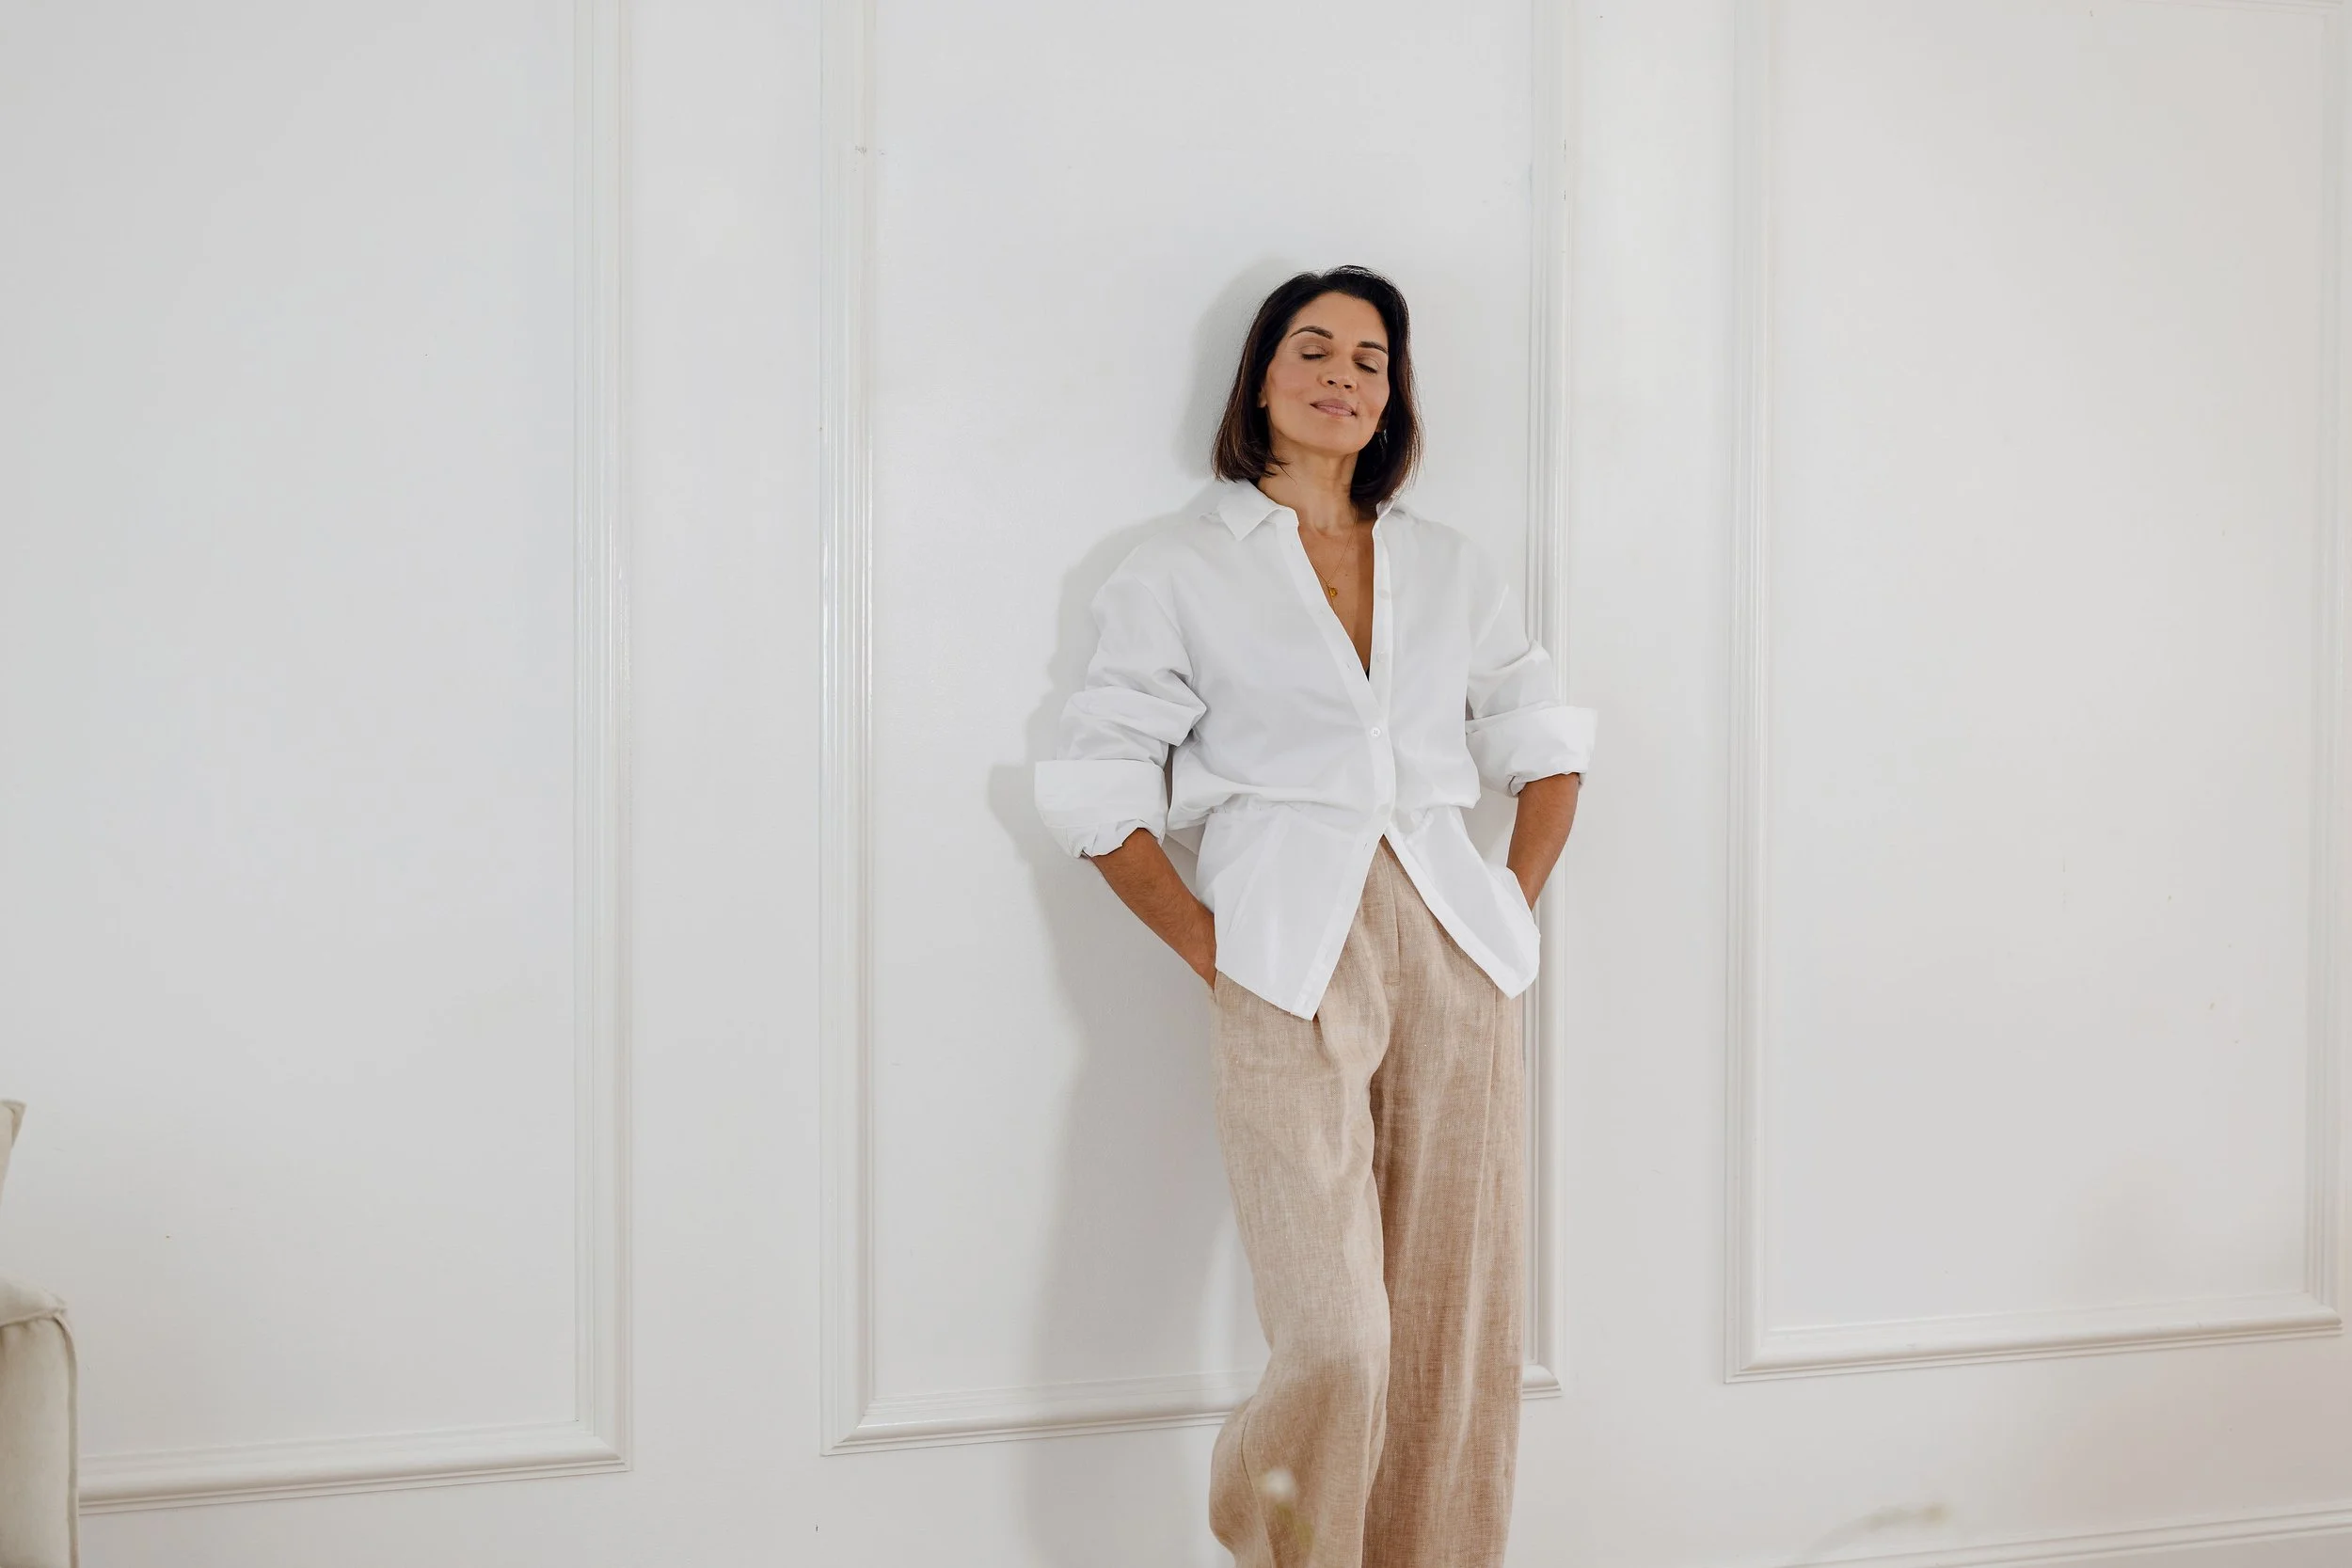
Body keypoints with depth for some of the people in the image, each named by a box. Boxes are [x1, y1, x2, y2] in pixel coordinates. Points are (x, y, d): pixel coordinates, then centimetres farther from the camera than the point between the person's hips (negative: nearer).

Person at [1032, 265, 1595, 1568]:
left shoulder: (1451, 568, 18)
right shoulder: (1179, 571, 7)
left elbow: (1546, 746, 23)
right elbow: (1097, 796, 5)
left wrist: (1514, 910, 10)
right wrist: (1213, 954, -2)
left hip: (1453, 959, 4)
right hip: (1289, 971, -4)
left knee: (1460, 1327, 3)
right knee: (1335, 1347, -12)